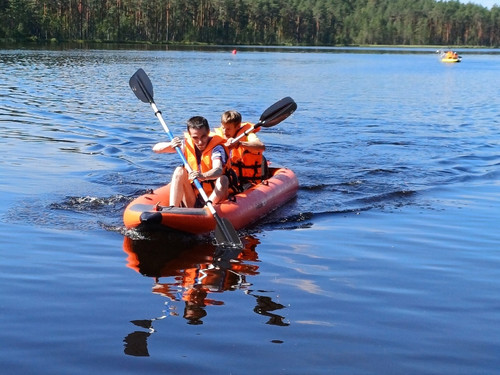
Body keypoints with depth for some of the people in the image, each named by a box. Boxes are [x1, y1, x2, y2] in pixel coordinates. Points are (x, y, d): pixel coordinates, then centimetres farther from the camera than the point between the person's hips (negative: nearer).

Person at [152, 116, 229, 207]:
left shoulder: (216, 147, -11)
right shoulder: (187, 145, 2)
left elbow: (218, 170, -32)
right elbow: (156, 148, 3)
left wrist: (203, 176, -54)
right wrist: (170, 145, -19)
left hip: (213, 197, -3)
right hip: (191, 201, 3)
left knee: (223, 179, -28)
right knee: (179, 171, -16)